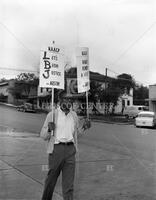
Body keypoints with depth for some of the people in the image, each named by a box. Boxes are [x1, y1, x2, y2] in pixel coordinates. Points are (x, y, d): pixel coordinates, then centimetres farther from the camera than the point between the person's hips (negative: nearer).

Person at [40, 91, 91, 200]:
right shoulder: (52, 114, -2)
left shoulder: (74, 115, 11)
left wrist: (84, 126, 6)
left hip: (70, 149, 3)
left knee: (69, 182, 3)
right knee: (51, 178, 10)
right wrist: (49, 129, -21)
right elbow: (43, 136, 0)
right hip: (56, 149, -3)